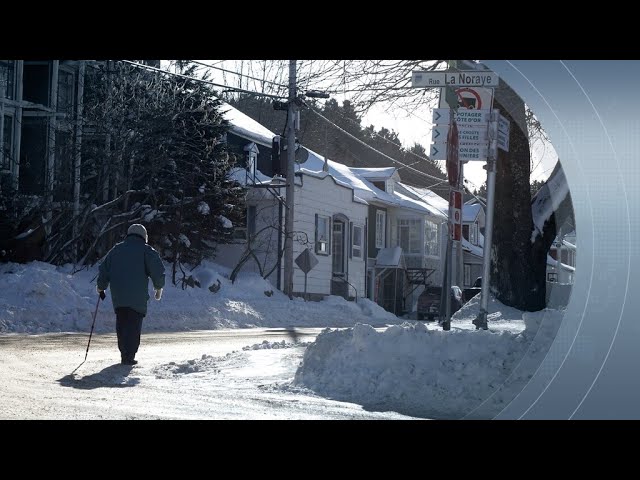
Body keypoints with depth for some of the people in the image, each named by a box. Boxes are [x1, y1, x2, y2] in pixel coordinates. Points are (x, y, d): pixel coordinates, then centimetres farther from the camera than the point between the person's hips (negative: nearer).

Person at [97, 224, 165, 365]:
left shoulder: (116, 250, 17)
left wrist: (101, 287, 33)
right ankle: (129, 357, -11)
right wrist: (159, 287, 7)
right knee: (134, 325, -4)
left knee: (121, 324, 13)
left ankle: (124, 354, 11)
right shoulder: (146, 250, 3)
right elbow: (157, 269, -6)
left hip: (118, 296, 4)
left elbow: (104, 270, 20)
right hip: (137, 296, -4)